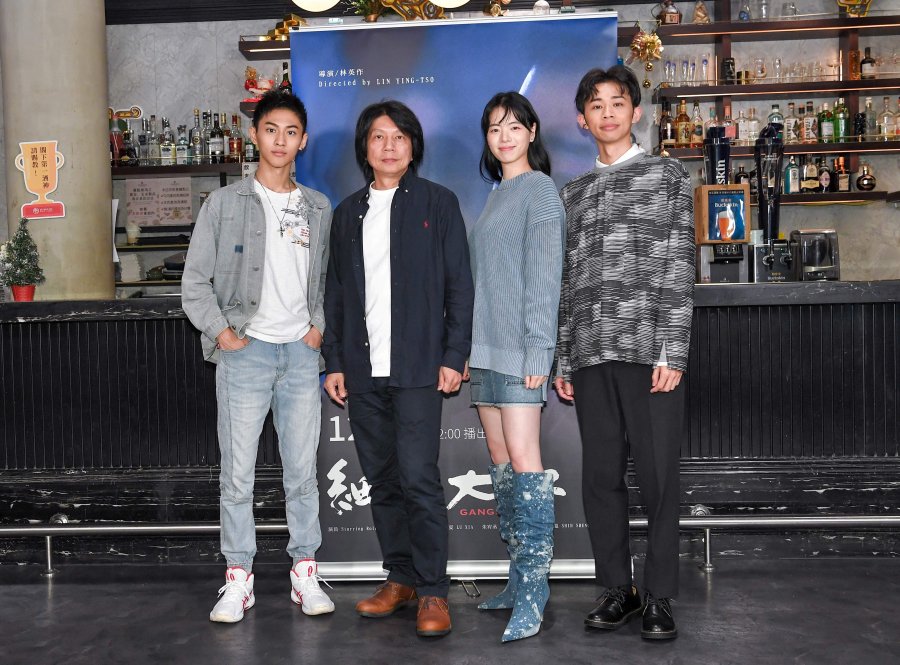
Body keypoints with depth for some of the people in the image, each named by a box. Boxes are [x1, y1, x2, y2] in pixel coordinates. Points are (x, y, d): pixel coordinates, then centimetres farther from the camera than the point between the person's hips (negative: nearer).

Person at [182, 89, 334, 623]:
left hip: (301, 353, 2)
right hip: (245, 353, -2)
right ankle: (239, 579, 11)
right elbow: (195, 281, 2)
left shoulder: (319, 209, 12)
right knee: (238, 473, 1)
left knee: (303, 471, 6)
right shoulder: (225, 204, 3)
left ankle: (305, 572, 17)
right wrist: (221, 331, -7)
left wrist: (319, 325, 4)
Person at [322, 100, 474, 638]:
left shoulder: (438, 203, 4)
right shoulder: (349, 212, 16)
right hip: (363, 371, 5)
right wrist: (335, 362, 9)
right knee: (382, 479, 9)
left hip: (417, 367, -4)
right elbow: (336, 292, 16)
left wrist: (454, 357, -8)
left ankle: (433, 592, -1)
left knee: (418, 476, -9)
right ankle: (400, 578, 20)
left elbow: (459, 285, 0)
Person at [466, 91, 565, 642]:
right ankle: (520, 580, 13)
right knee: (501, 462, 7)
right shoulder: (496, 195, 20)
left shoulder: (540, 189, -2)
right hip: (487, 347, 8)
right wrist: (472, 346, 14)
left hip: (519, 347, -8)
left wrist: (538, 349, -17)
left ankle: (534, 590, -11)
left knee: (523, 458, -13)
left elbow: (544, 276, -11)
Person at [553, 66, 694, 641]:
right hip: (591, 354, 4)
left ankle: (659, 596, 9)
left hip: (650, 350, -4)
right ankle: (618, 589, 17)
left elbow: (680, 268, -1)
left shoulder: (668, 174, 8)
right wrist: (563, 360, 11)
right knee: (601, 475, 6)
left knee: (658, 474, -2)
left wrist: (672, 352, -10)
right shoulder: (574, 194, 20)